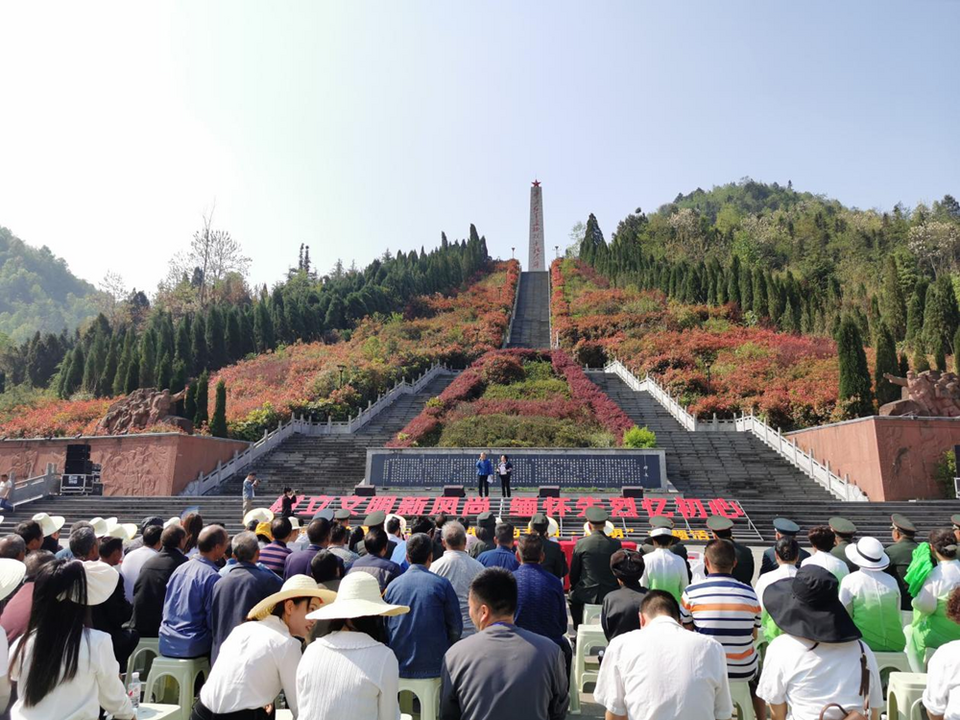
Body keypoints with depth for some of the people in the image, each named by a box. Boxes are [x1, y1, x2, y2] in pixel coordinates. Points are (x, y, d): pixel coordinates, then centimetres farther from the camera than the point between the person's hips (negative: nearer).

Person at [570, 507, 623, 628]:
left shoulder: (581, 544, -9)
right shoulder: (616, 544, -5)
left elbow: (573, 573, -1)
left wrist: (574, 588, 16)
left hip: (587, 595, -1)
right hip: (610, 594, 2)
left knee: (573, 596, 26)